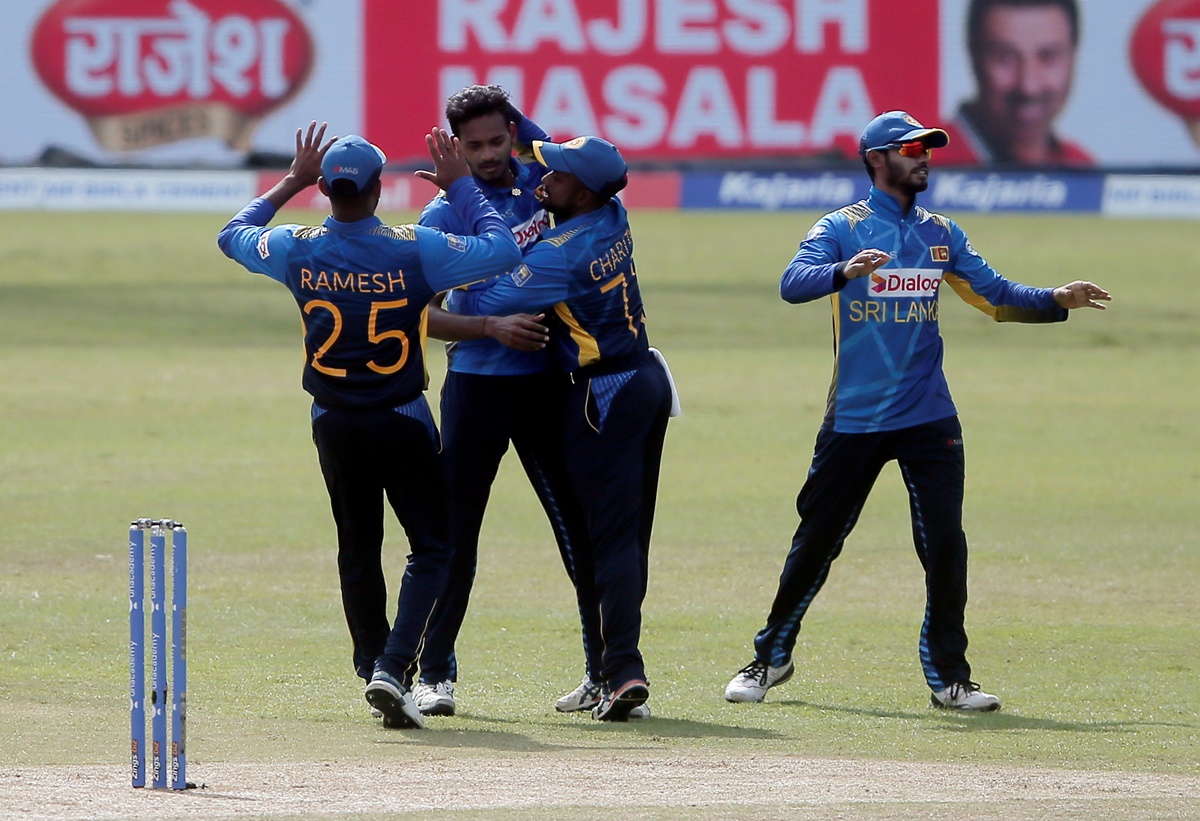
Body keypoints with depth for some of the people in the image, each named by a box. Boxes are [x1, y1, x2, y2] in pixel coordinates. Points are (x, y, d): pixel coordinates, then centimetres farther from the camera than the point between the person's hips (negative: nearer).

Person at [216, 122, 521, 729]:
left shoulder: (297, 250, -8)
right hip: (402, 422, -3)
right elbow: (502, 249, -9)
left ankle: (374, 668, 19)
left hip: (333, 424, 3)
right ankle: (392, 668, -14)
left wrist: (291, 181, 18)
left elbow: (232, 234, 12)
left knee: (358, 551, 16)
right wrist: (461, 187, 1)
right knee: (431, 546, 2)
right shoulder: (414, 249, -16)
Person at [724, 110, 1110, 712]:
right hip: (853, 421, -3)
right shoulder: (842, 229, -3)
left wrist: (1055, 301, -5)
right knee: (816, 541, 4)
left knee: (945, 545, -5)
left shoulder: (941, 234, 12)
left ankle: (948, 677, 2)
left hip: (928, 419, 3)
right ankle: (772, 657, 19)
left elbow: (995, 295, 12)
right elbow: (793, 283, -19)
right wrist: (845, 271, -39)